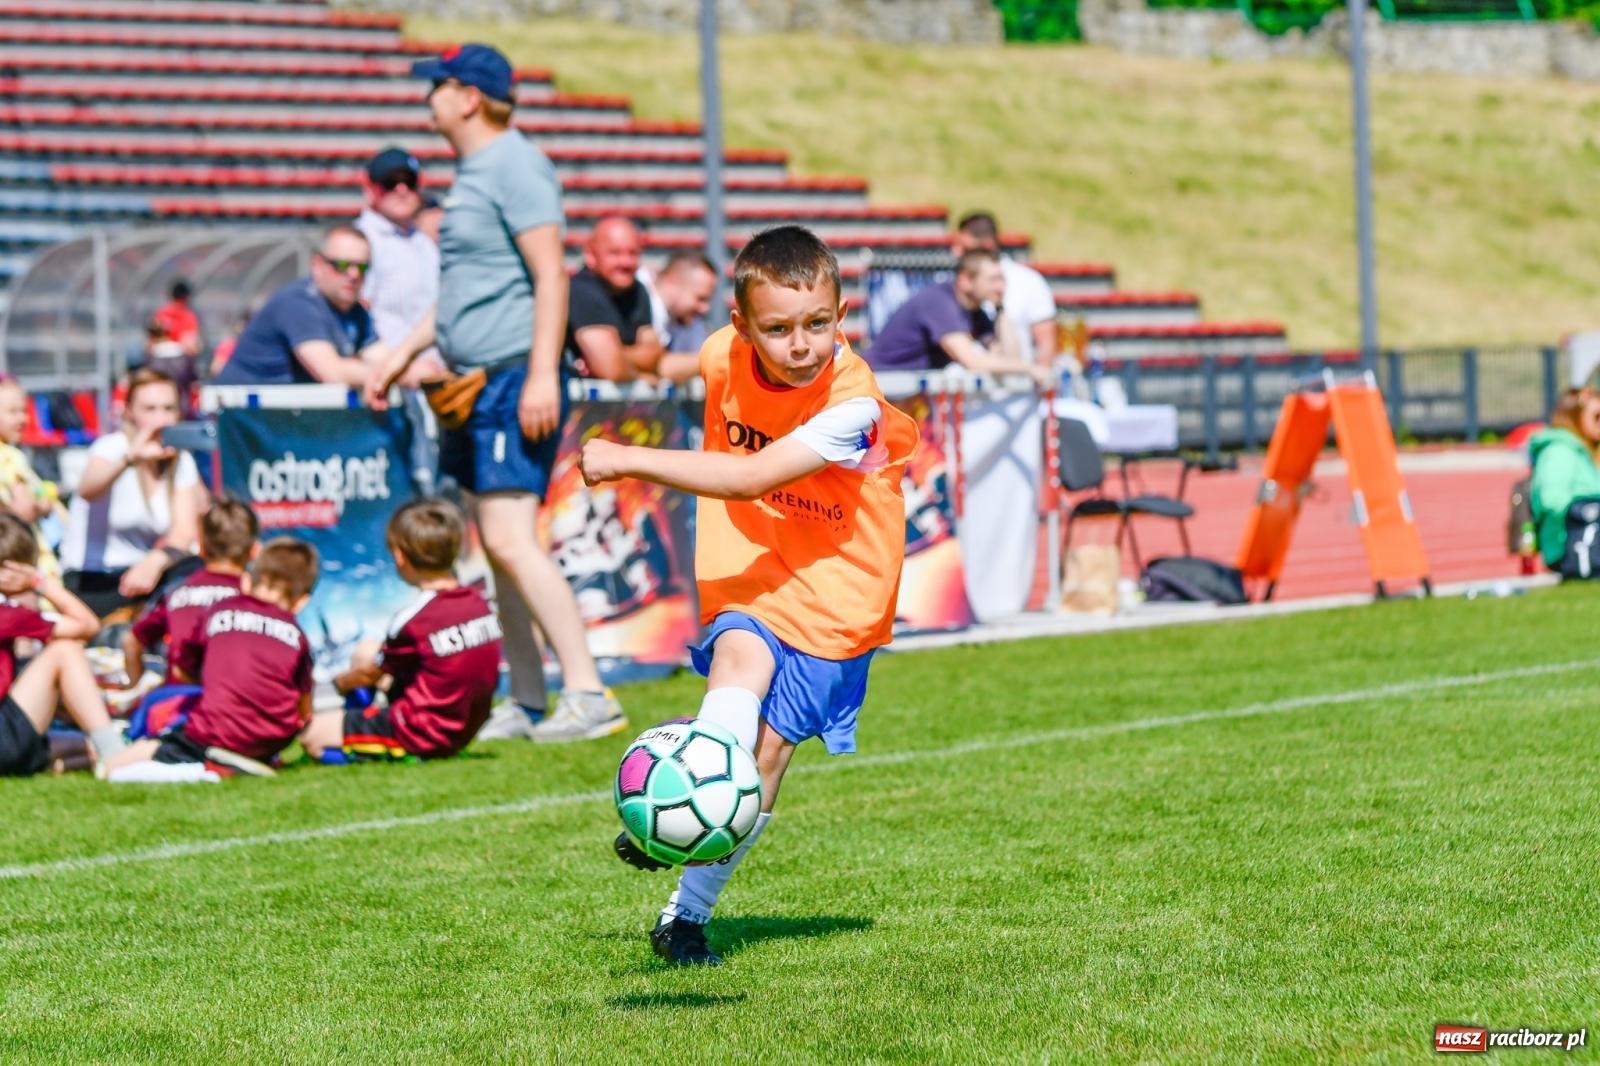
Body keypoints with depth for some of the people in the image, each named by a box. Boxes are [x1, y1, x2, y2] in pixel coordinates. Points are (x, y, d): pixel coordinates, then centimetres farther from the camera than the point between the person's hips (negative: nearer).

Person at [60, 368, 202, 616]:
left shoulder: (182, 462, 3)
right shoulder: (113, 446, -11)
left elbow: (184, 532, -9)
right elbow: (88, 491, -35)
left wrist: (155, 562, -32)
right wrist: (131, 458, -55)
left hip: (142, 571, 5)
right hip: (92, 580, -5)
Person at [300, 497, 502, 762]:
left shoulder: (412, 621, -22)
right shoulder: (480, 604, -1)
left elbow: (370, 674, -4)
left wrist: (341, 682, 19)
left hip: (424, 736, -8)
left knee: (311, 735, -5)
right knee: (367, 653, 23)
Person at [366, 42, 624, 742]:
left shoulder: (514, 165, -11)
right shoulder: (470, 171, 19)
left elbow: (551, 274, -17)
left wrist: (542, 375, -24)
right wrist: (405, 353, 30)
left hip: (515, 376, -10)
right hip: (474, 383, 10)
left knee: (510, 540, -17)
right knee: (498, 547, 10)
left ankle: (588, 696, -17)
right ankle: (527, 704, 15)